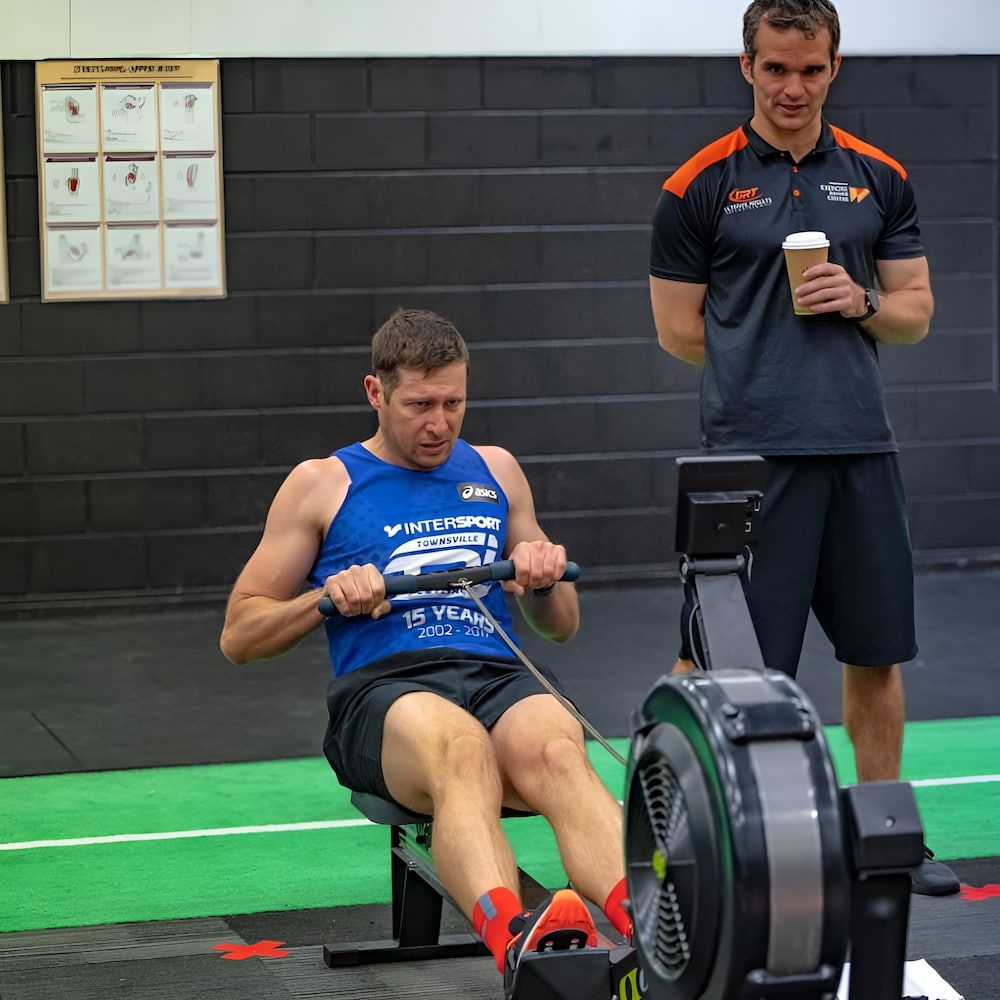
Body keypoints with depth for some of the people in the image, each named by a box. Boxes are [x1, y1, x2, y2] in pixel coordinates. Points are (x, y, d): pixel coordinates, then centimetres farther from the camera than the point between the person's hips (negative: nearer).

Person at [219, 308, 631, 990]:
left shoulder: (497, 472, 25)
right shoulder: (323, 485, 16)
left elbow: (561, 628, 29)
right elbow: (239, 637, 16)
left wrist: (544, 580, 6)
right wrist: (328, 596, -3)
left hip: (500, 677, 3)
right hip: (383, 688, -2)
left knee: (557, 754, -37)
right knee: (462, 751, -42)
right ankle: (516, 941, -69)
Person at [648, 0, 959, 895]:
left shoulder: (879, 178, 10)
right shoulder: (701, 186, 0)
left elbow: (916, 314, 13)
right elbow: (680, 328, 4)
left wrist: (861, 303, -7)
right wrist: (766, 369, 8)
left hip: (861, 449, 4)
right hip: (749, 451, -4)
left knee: (877, 652, 10)